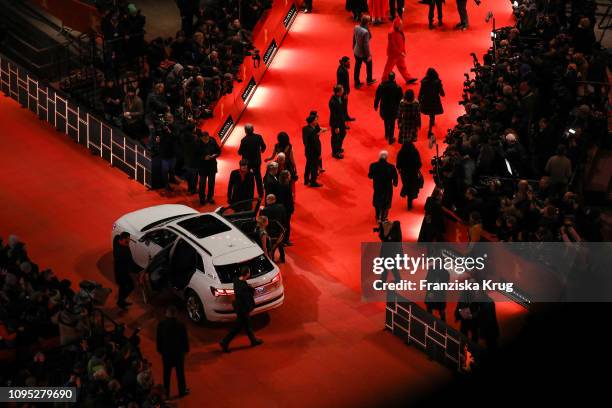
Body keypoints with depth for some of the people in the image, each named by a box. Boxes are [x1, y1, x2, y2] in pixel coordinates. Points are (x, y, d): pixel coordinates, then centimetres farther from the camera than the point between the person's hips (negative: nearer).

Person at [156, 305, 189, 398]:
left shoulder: (161, 324, -15)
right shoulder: (180, 324, -19)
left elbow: (159, 338, -4)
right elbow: (185, 338, -9)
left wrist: (159, 349, 10)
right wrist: (186, 349, 6)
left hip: (166, 352, 1)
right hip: (178, 351, -1)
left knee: (166, 373, 15)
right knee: (180, 372, 14)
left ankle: (166, 391, 24)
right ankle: (182, 391, 25)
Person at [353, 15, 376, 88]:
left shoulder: (356, 28, -10)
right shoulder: (365, 32, -32)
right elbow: (366, 45, -25)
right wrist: (369, 55, -14)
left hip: (356, 51, 6)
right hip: (363, 53, -6)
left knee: (357, 67, 18)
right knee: (369, 64, 23)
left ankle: (357, 83, 29)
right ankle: (369, 80, 41)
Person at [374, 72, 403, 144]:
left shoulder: (381, 86, -16)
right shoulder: (398, 88, -22)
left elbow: (377, 97, -4)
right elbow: (400, 100, -12)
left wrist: (376, 105, 12)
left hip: (384, 108, 2)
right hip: (393, 109, -2)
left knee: (386, 122, 27)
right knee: (392, 124, 15)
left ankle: (387, 135, 44)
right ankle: (391, 139, 26)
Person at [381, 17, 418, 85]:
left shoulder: (400, 32, 1)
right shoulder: (391, 34, -26)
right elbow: (393, 46, -26)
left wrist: (403, 52, 13)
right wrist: (400, 53, -25)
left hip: (400, 54, 8)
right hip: (393, 54, -8)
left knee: (402, 67, 17)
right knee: (389, 67, 6)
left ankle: (408, 79, 25)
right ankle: (384, 80, 19)